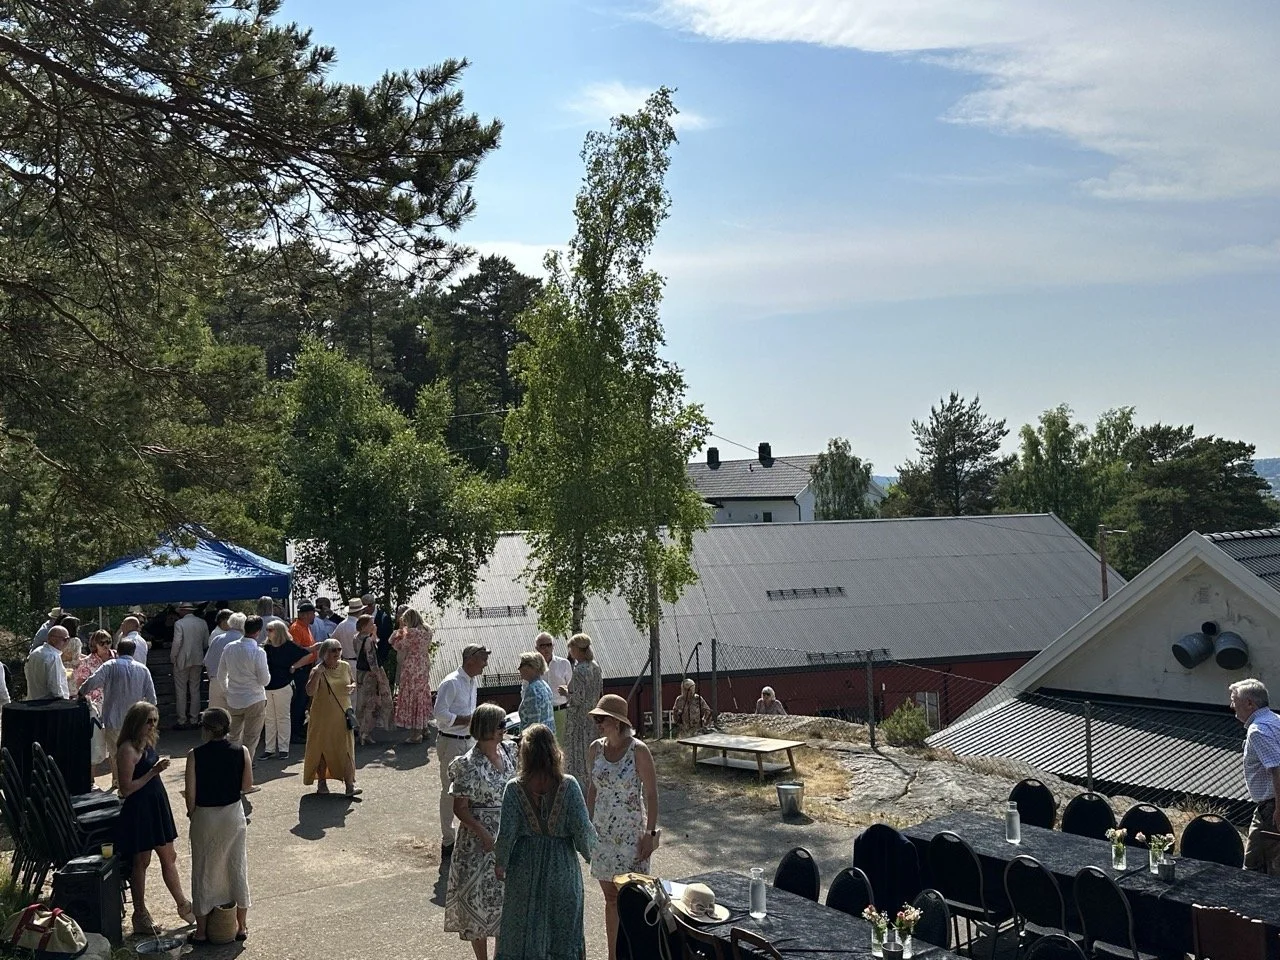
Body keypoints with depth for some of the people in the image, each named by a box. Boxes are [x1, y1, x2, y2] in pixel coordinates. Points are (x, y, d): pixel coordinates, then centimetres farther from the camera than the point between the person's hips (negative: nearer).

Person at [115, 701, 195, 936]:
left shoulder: (147, 744, 7)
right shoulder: (127, 749, -20)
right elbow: (126, 788, -23)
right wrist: (153, 772, -26)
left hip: (156, 805, 9)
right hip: (138, 809, -9)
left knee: (169, 857, 15)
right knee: (141, 861, 4)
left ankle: (183, 905, 25)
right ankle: (140, 914, 17)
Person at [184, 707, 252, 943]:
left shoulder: (195, 755, -15)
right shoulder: (241, 752, -10)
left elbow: (190, 793, -12)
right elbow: (247, 787, -3)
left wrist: (191, 814, 5)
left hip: (205, 817, -2)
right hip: (234, 814, 2)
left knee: (204, 871, 12)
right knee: (237, 868, 14)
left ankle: (202, 930, 20)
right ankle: (241, 926, 24)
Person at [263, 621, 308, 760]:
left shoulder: (289, 646, -8)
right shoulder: (267, 648, 6)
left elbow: (308, 655, -8)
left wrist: (294, 666, -7)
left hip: (283, 687, -5)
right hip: (267, 687, 5)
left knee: (283, 718, 2)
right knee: (269, 719, 8)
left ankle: (283, 749, 7)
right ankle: (269, 749, 14)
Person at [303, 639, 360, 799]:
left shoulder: (345, 666, 3)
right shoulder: (317, 670, -11)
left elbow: (353, 682, 19)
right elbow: (310, 692, -23)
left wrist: (352, 687, -5)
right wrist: (318, 673, -30)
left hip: (342, 715, 3)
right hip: (323, 716, -3)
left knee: (346, 749, -4)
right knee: (322, 748, 9)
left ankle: (350, 786, -6)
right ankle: (322, 782, 26)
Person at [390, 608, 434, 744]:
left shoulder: (411, 632, -20)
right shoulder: (427, 631, 3)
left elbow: (398, 646, -11)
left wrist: (400, 631, 3)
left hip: (412, 667, -8)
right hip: (425, 665, 8)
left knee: (412, 697, 0)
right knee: (423, 696, 17)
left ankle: (416, 734, 3)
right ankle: (424, 728, 26)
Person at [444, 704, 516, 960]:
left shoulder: (508, 750, -1)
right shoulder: (469, 765, -19)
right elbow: (460, 808, -15)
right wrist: (484, 835, -24)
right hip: (481, 839, -6)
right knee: (480, 897, 7)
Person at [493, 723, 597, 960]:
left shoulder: (515, 788, -13)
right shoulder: (568, 785, -13)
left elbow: (506, 833, -10)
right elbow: (582, 828, -11)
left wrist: (500, 864, 6)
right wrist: (589, 852, 8)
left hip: (525, 869, 0)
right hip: (562, 868, 0)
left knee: (522, 928, 14)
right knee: (564, 928, 17)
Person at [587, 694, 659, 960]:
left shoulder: (638, 751, -14)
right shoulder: (595, 749, 1)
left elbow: (651, 794, -10)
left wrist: (650, 833, -12)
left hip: (631, 833, -5)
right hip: (603, 833, 5)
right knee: (611, 897, 13)